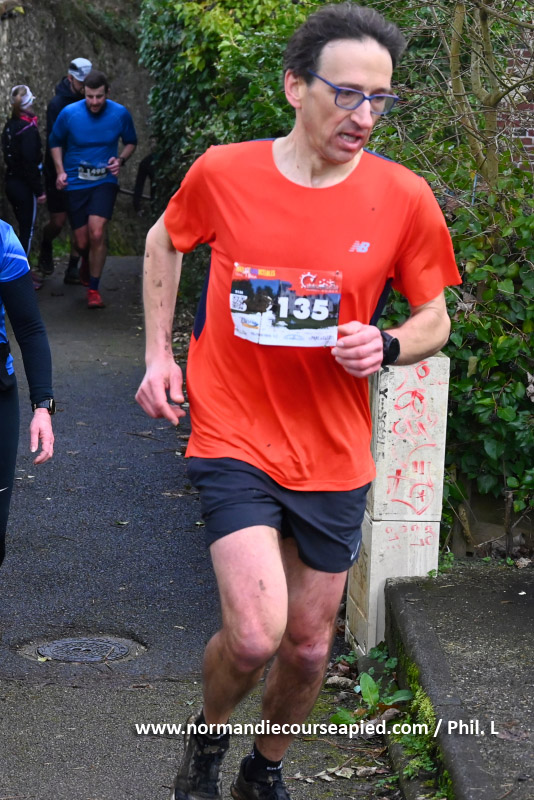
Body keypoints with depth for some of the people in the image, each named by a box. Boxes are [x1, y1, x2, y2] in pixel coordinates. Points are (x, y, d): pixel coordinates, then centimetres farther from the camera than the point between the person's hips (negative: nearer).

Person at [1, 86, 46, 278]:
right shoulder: (29, 129, -18)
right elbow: (30, 163, -21)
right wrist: (39, 190, -16)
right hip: (24, 186, -8)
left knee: (24, 228, 18)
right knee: (27, 231, 0)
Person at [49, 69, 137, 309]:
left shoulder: (120, 114, -7)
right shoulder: (69, 113, -8)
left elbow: (131, 142, 11)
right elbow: (55, 142, 9)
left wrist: (121, 159, -9)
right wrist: (60, 171, -4)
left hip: (104, 182, -1)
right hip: (75, 183, 1)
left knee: (97, 233, -20)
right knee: (82, 243, 3)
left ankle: (93, 289, -6)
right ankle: (88, 267, 41)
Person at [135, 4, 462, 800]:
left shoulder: (404, 199, -8)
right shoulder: (222, 174, -9)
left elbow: (434, 320, 5)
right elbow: (165, 242, 13)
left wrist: (386, 345, -17)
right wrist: (159, 353, 7)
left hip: (333, 455, 2)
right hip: (234, 440, -2)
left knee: (309, 644, 13)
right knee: (255, 633, -17)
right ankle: (209, 733, 18)